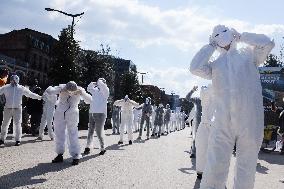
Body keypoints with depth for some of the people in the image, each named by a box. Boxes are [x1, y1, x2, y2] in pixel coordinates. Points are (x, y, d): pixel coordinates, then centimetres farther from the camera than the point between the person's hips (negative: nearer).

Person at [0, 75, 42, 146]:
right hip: (7, 108, 1)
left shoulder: (21, 88, 7)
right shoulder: (6, 87, 3)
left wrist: (39, 97, 17)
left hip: (17, 109, 0)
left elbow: (30, 94, 14)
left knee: (17, 124, -4)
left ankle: (18, 140, 3)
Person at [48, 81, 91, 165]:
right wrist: (60, 91, -35)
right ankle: (60, 155, 22)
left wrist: (82, 93, -38)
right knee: (59, 134, 9)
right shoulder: (62, 87, -16)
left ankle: (76, 157, 0)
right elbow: (48, 91, -20)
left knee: (73, 135, -7)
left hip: (72, 116, -2)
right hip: (60, 114, 3)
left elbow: (89, 100, -23)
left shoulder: (79, 91, -16)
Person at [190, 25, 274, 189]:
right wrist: (211, 45, 10)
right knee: (214, 171, -3)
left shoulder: (248, 53, 14)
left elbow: (267, 43, -3)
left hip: (250, 122, -1)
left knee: (246, 171, 9)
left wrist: (240, 36, 9)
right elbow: (195, 68, 0)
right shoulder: (214, 64, 17)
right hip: (222, 124, 1)